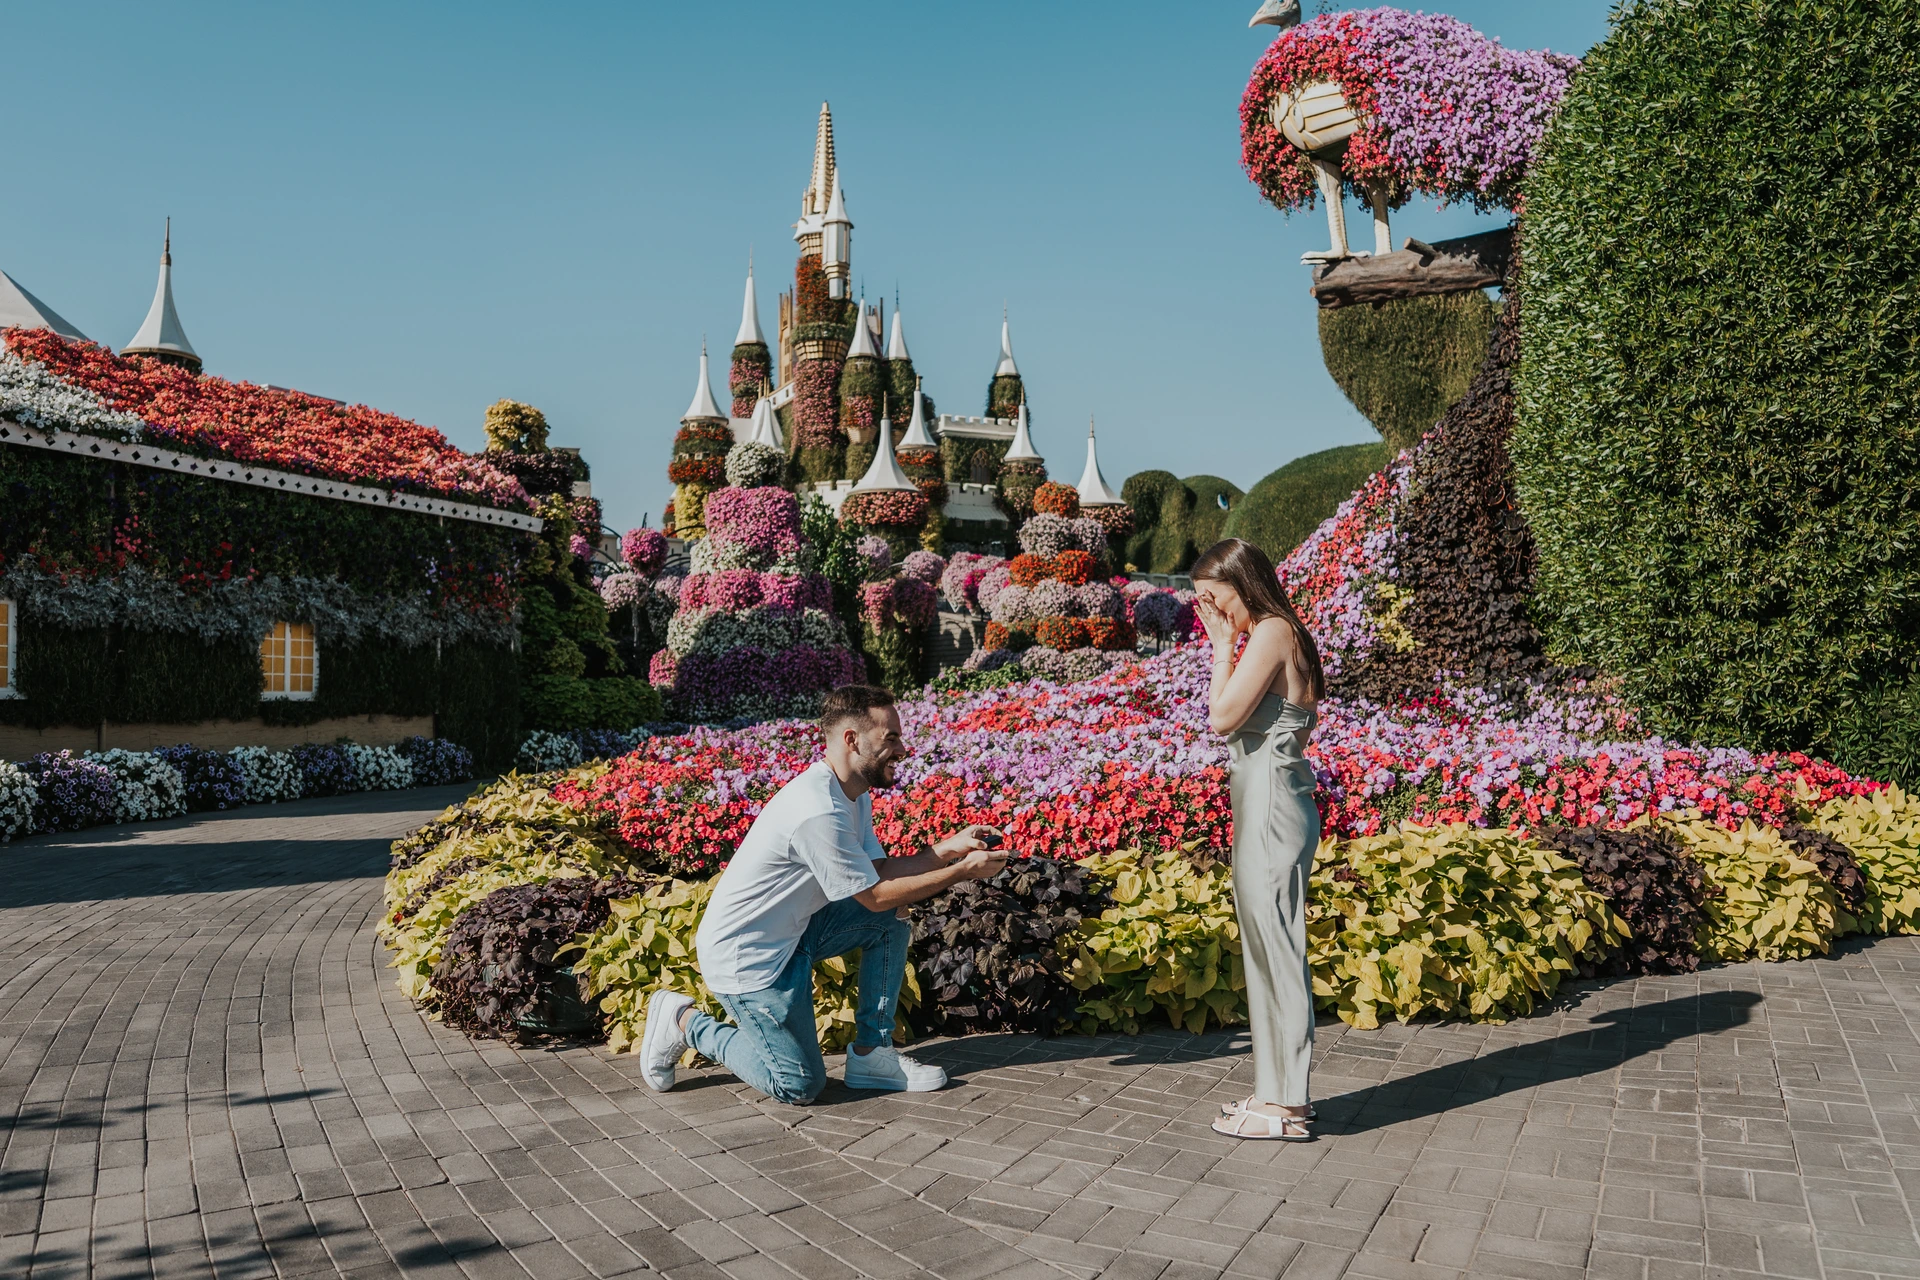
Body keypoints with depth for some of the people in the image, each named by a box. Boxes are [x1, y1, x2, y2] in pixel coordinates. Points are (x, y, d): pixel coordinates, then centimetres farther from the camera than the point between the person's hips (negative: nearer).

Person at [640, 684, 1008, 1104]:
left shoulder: (852, 793, 1)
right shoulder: (818, 811, -30)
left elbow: (878, 872, 3)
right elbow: (875, 895, -22)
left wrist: (948, 849, -8)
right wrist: (963, 871, -19)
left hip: (791, 932, 10)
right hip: (743, 955, -10)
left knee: (893, 919, 1)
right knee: (801, 1084, -4)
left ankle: (872, 1053, 7)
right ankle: (685, 1020, 10)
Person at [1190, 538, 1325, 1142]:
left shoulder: (1272, 632, -12)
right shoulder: (1277, 635, 17)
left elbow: (1223, 717, -17)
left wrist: (1223, 648, -9)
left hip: (1271, 807, -11)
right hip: (1265, 803, 11)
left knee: (1276, 947, -4)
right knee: (1269, 948, 14)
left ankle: (1286, 1105, 4)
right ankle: (1279, 1090, 24)